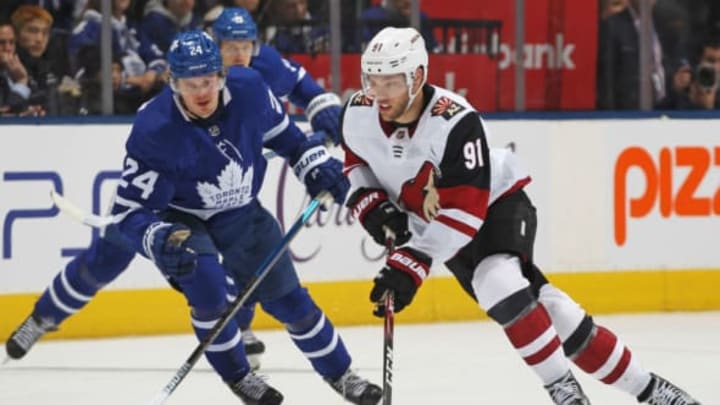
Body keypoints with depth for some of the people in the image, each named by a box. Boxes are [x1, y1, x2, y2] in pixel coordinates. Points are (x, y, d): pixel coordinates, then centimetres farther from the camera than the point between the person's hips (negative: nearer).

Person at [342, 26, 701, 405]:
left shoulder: (455, 121, -33)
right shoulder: (358, 114, -16)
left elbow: (464, 212, -34)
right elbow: (356, 163, 7)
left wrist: (411, 265, -39)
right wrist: (370, 204, -13)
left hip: (497, 203, -5)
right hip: (433, 223, 5)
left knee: (498, 282, -32)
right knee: (541, 304, -5)